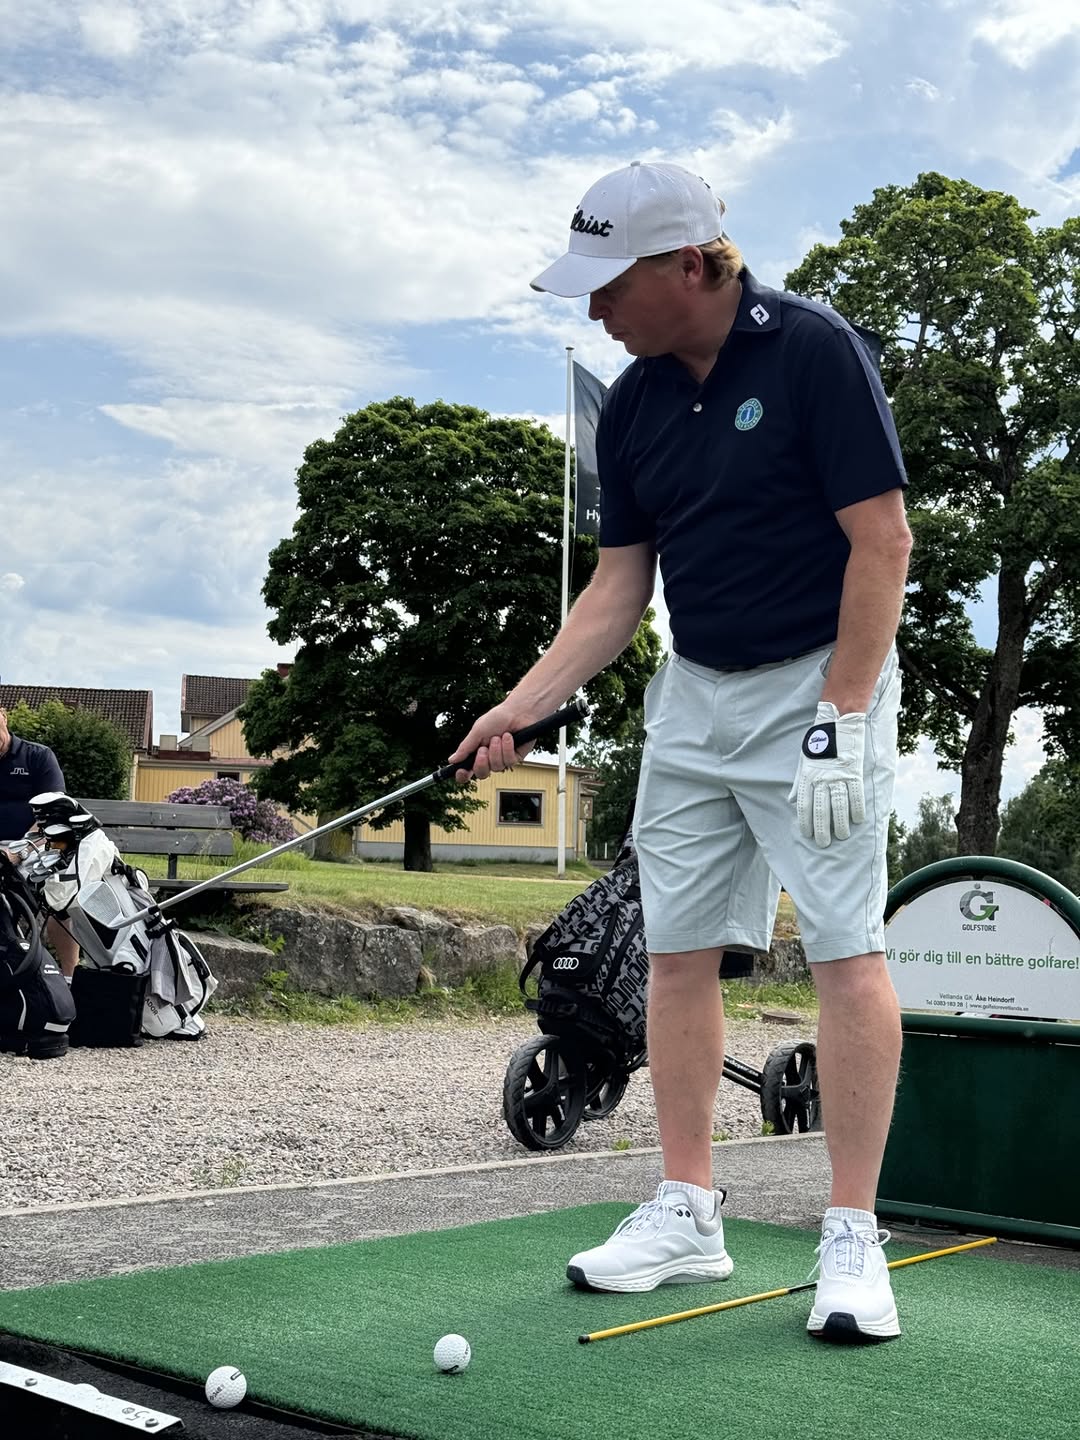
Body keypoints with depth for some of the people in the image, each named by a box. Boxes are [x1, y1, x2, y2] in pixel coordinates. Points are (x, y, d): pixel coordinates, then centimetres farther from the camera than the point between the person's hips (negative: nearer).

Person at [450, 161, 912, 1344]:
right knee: (679, 950, 6)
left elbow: (882, 541, -16)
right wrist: (521, 706, -2)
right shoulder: (631, 406, 6)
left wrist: (838, 722, -18)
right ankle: (687, 1214, 16)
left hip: (819, 683, -6)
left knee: (844, 949, -9)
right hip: (692, 693, 7)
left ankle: (853, 1238, -1)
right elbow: (619, 585, 8)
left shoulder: (814, 352, -14)